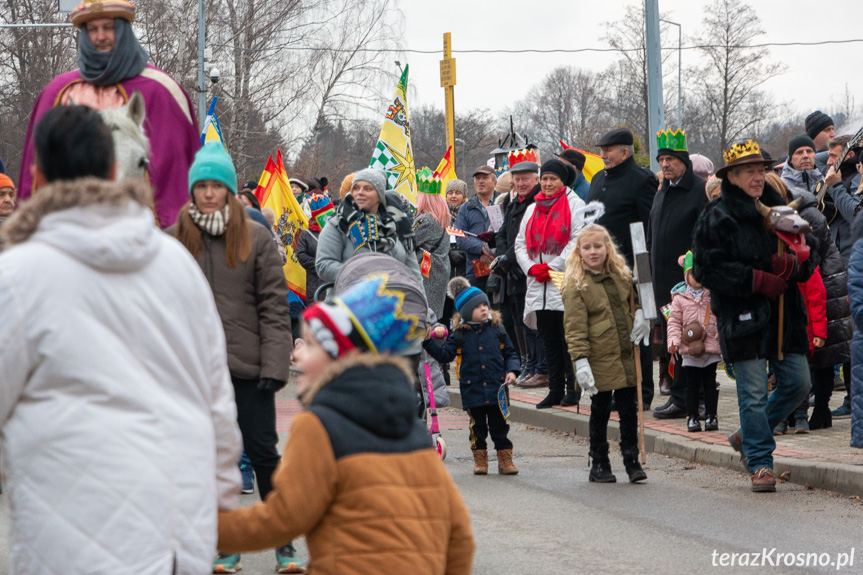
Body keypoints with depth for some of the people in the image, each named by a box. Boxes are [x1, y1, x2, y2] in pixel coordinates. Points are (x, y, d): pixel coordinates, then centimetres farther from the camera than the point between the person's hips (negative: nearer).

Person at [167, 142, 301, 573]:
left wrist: (274, 365, -10)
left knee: (263, 451, 2)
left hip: (247, 363, -2)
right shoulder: (174, 240, 4)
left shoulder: (255, 238, -1)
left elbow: (275, 306, -3)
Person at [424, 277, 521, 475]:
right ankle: (480, 458, 19)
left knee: (499, 425, 4)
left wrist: (512, 371, -4)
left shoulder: (496, 328, 3)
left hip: (497, 387, 1)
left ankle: (505, 458, 12)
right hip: (472, 390, -1)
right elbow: (445, 355, 0)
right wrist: (428, 343, -11)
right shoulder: (460, 334, -1)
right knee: (477, 426, 7)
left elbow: (510, 353, 11)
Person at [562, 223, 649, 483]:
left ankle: (632, 461, 15)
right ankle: (599, 464, 16)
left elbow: (634, 298, 28)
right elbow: (574, 326, -13)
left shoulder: (621, 275, 9)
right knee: (600, 411, 5)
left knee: (629, 409, 6)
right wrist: (580, 359, -20)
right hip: (599, 359, -4)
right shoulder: (575, 284, -8)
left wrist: (641, 313, 6)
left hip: (626, 355, 4)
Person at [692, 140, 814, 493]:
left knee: (798, 384, 6)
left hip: (784, 314, 6)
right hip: (743, 317, -6)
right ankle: (760, 463, 5)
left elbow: (808, 260, 14)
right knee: (753, 392, -5)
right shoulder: (716, 218, -5)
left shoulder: (778, 209, 14)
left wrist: (792, 264, -10)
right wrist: (758, 280, -17)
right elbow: (708, 270, -12)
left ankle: (748, 436, 26)